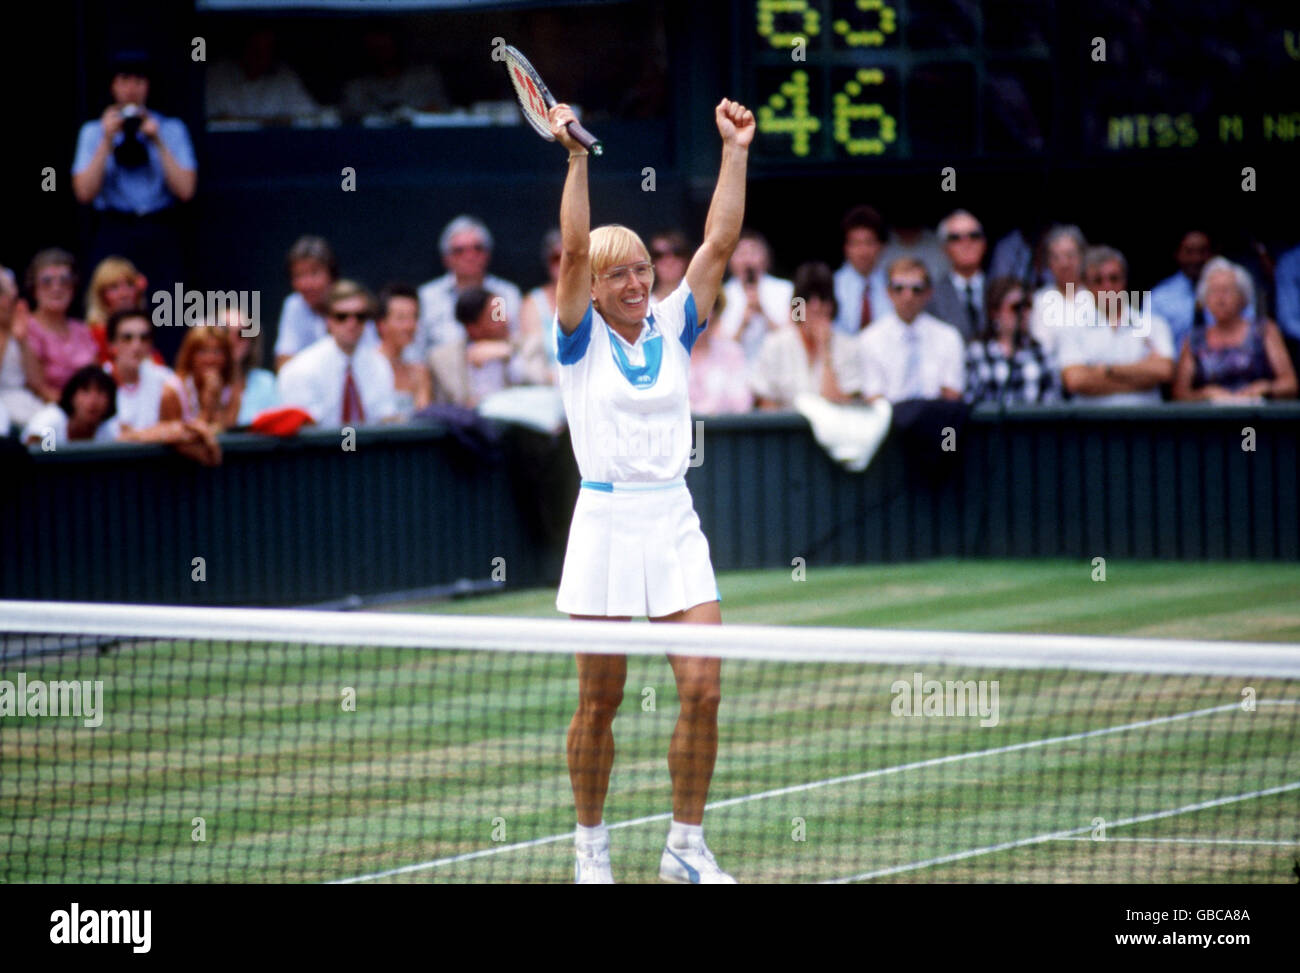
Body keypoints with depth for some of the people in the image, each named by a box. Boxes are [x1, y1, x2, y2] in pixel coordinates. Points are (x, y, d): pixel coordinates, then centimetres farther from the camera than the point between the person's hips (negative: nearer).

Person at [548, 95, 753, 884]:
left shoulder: (673, 328, 9)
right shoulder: (582, 338, 0)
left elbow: (720, 241, 3)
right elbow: (574, 248, -13)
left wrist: (736, 151, -1)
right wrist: (577, 155, -20)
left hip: (675, 523, 3)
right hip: (607, 520, -3)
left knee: (703, 687, -5)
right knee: (600, 701, 3)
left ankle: (687, 846, 7)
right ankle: (591, 844, 18)